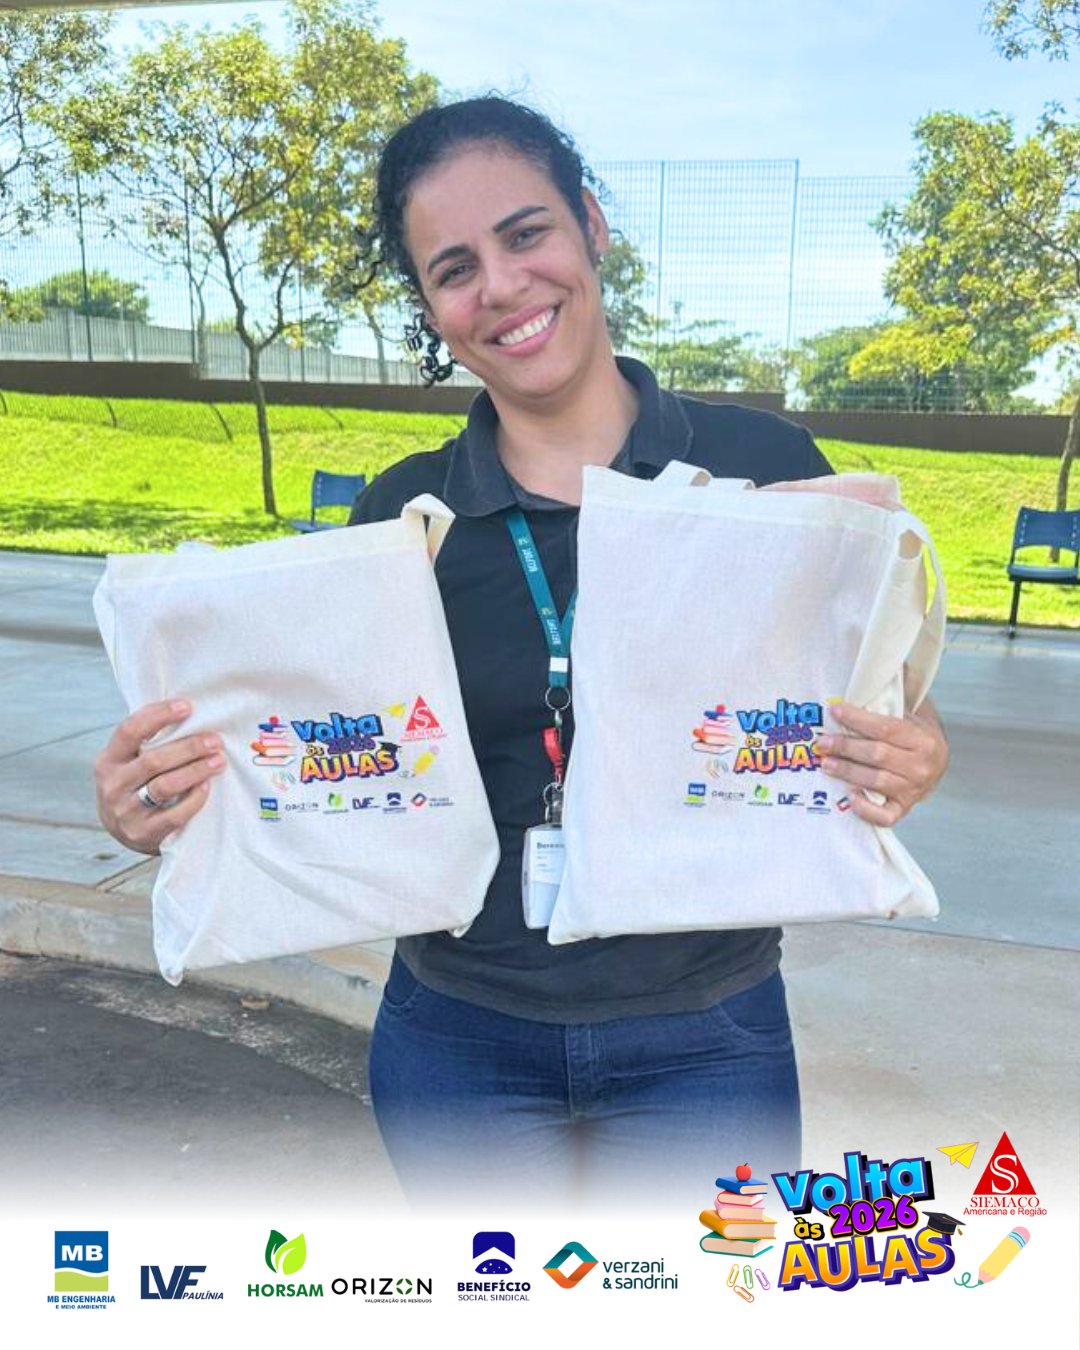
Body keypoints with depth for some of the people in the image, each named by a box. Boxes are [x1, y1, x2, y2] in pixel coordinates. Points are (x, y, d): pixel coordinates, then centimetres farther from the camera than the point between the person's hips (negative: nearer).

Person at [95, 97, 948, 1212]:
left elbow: (864, 723, 0)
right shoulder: (400, 514, -5)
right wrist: (173, 805, -18)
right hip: (457, 1038, 2)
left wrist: (912, 760, -22)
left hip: (703, 1041, -1)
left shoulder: (760, 464, -8)